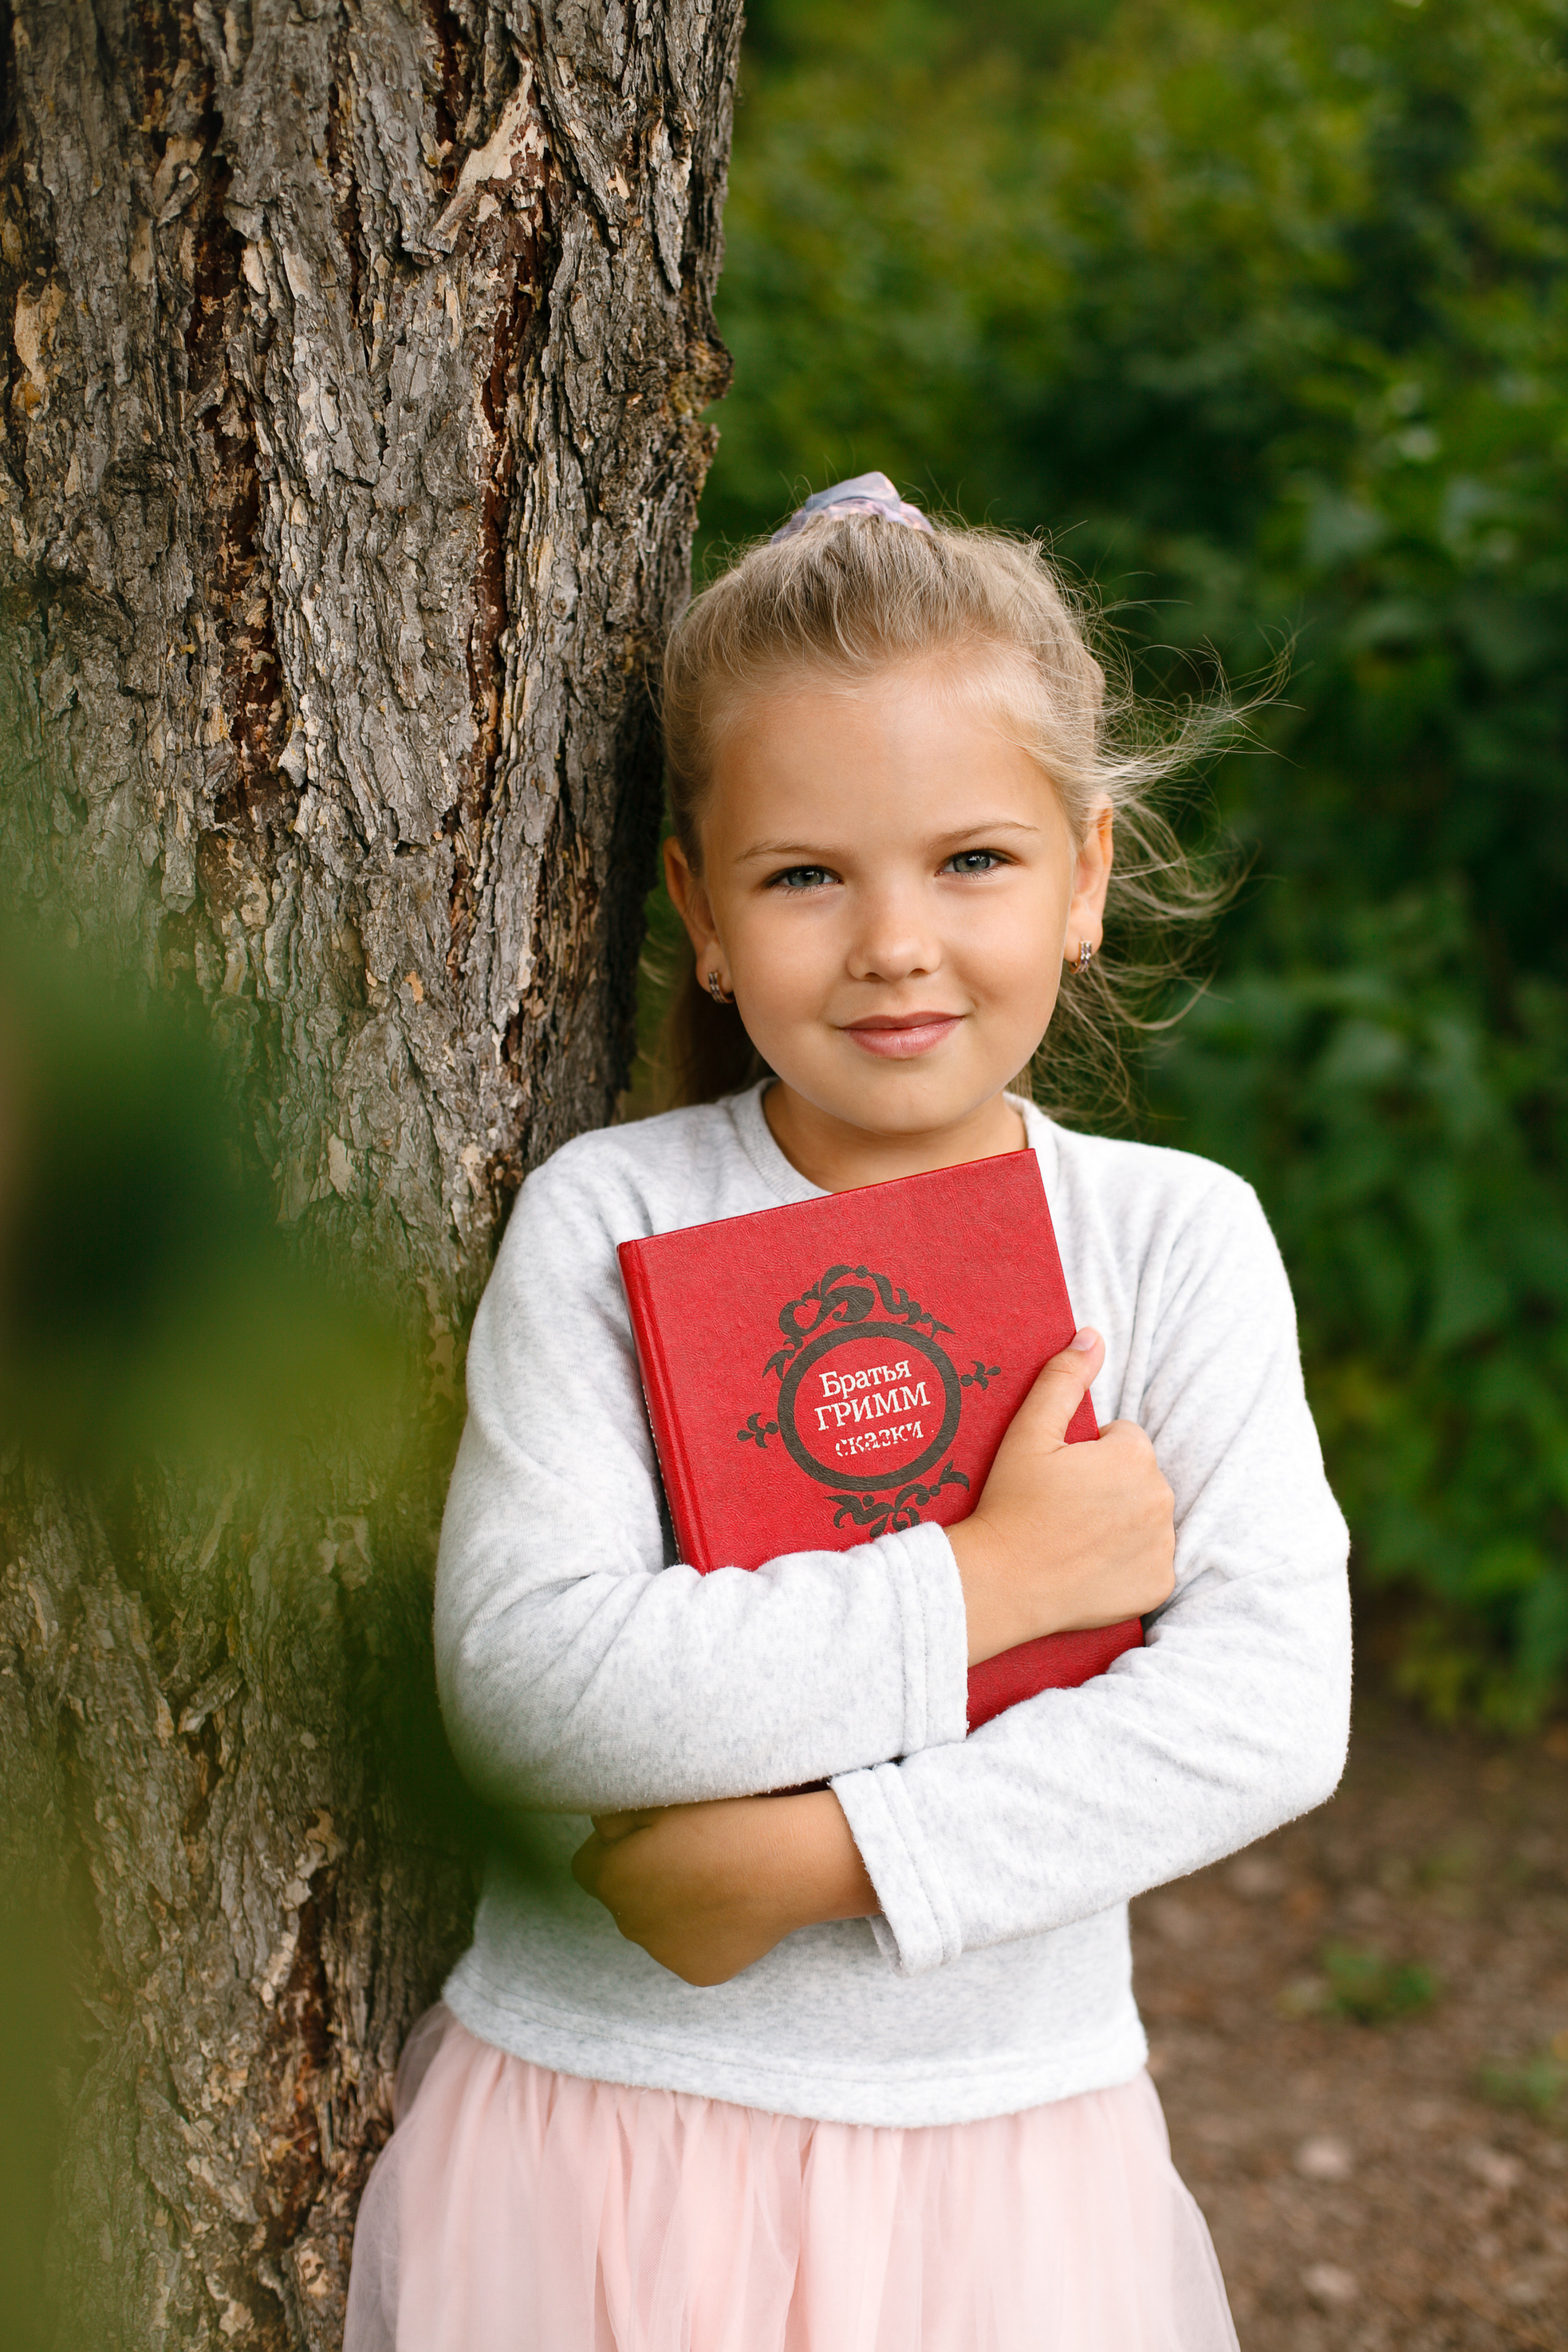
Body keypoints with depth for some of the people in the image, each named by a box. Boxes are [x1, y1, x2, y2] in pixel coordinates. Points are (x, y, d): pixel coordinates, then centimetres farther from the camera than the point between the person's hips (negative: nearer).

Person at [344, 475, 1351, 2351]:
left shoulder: (1173, 1243, -5)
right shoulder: (608, 1221, -9)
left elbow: (1272, 1702, -14)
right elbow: (526, 1680, -19)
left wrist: (814, 1854, -20)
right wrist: (981, 1585, -19)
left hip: (999, 2143, 1)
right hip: (596, 2117, -1)